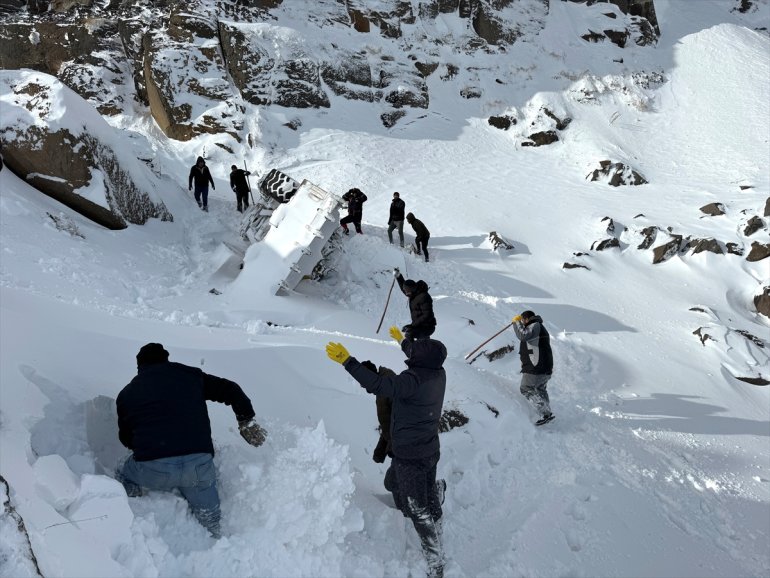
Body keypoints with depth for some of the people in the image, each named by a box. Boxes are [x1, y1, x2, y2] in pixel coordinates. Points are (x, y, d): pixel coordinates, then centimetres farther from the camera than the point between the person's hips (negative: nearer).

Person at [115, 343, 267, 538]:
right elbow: (230, 390, 15)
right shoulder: (191, 375, 13)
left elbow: (125, 438, 24)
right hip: (199, 463, 0)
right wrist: (246, 420, 24)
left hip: (152, 469, 0)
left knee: (124, 477, 33)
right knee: (208, 520, 22)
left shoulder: (127, 393, 15)